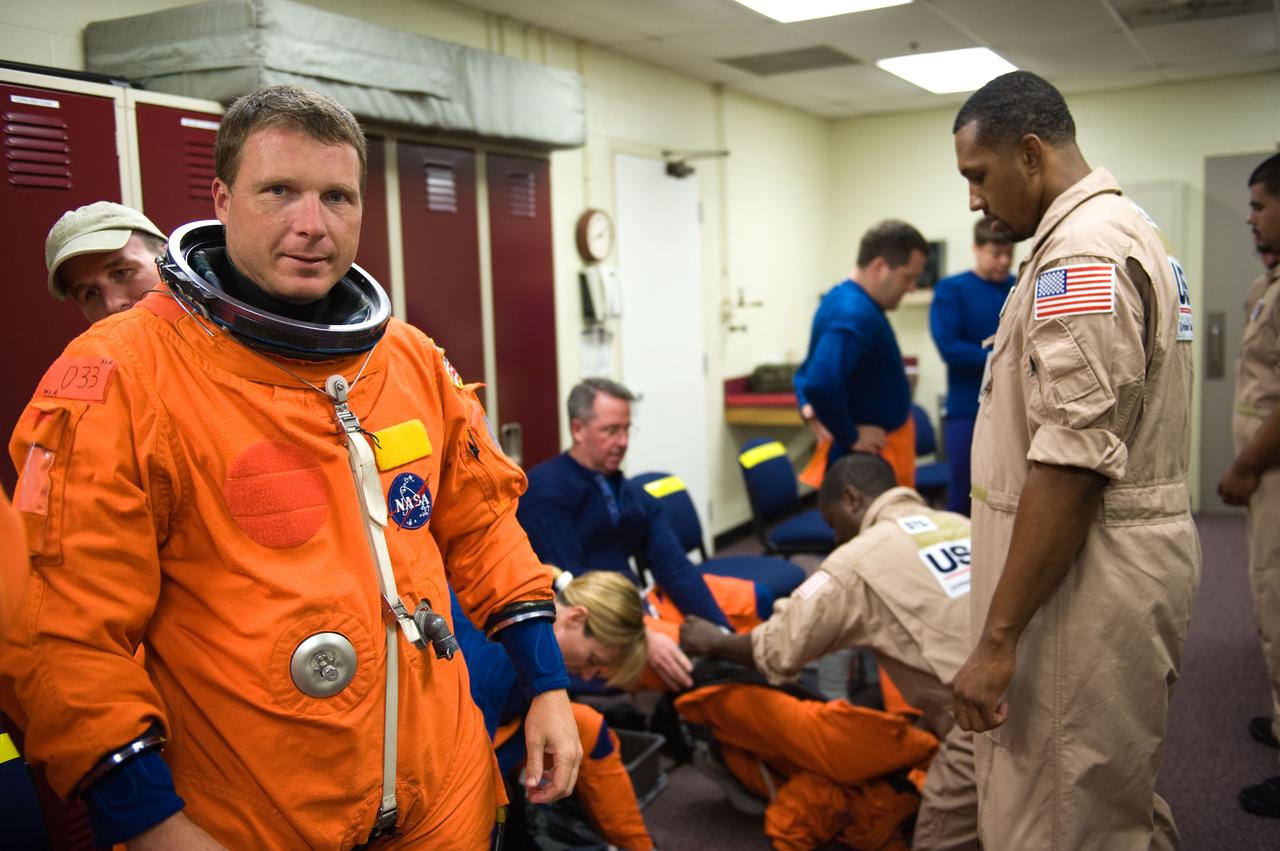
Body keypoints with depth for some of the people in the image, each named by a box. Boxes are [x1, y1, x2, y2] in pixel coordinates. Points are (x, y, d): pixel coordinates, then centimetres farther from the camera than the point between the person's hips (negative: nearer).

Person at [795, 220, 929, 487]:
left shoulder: (844, 299, 9)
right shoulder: (856, 315, -23)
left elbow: (810, 374, 18)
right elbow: (822, 384, -38)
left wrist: (811, 409, 0)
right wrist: (851, 437, -22)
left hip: (873, 454, 10)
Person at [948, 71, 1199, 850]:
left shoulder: (1082, 256, -18)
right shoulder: (1128, 231, 15)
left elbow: (1070, 467, -24)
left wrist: (997, 638, -20)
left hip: (1089, 584, -11)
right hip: (1129, 560, 11)